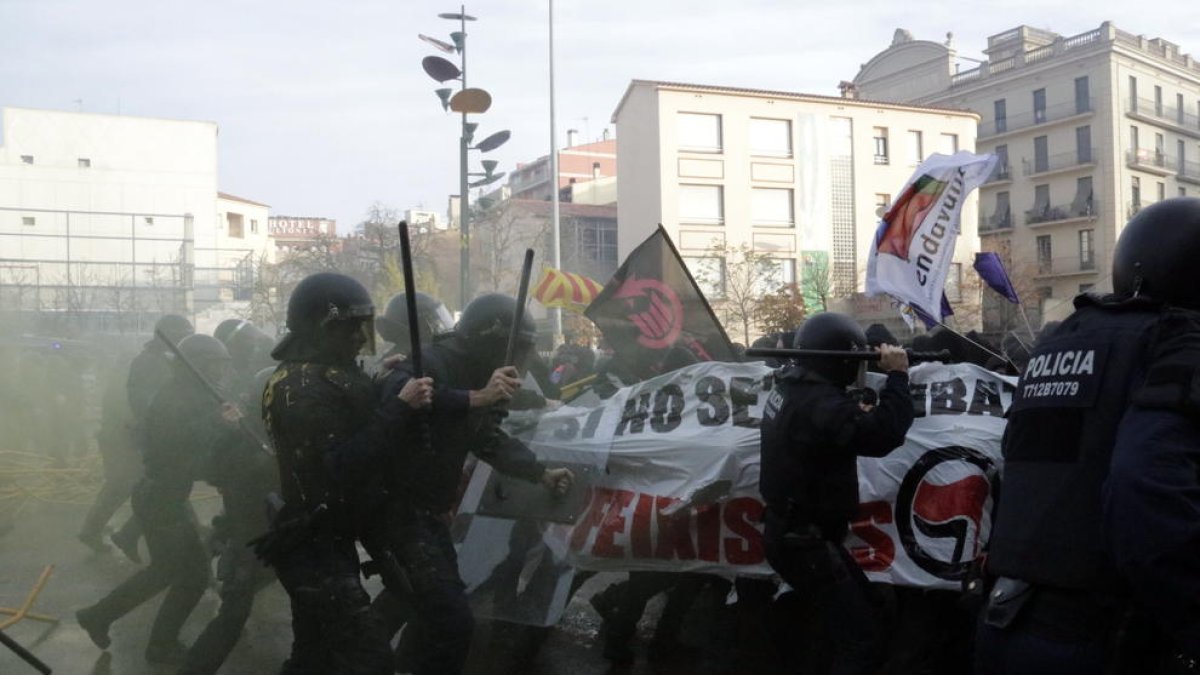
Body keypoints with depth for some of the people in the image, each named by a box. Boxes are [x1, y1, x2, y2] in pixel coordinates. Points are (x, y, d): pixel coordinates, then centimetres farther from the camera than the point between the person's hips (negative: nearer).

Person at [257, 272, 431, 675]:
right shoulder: (304, 387, -20)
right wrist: (399, 406, -29)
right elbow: (344, 465, -30)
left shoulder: (324, 375, 12)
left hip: (324, 541, 10)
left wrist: (384, 386, 6)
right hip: (313, 547, -10)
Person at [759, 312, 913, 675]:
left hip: (798, 533, 11)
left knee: (863, 606, 26)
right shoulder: (818, 402, -26)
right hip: (804, 543, -11)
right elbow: (883, 436, -35)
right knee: (864, 645, -11)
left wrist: (860, 410, 2)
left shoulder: (793, 387, 6)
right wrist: (897, 375, -24)